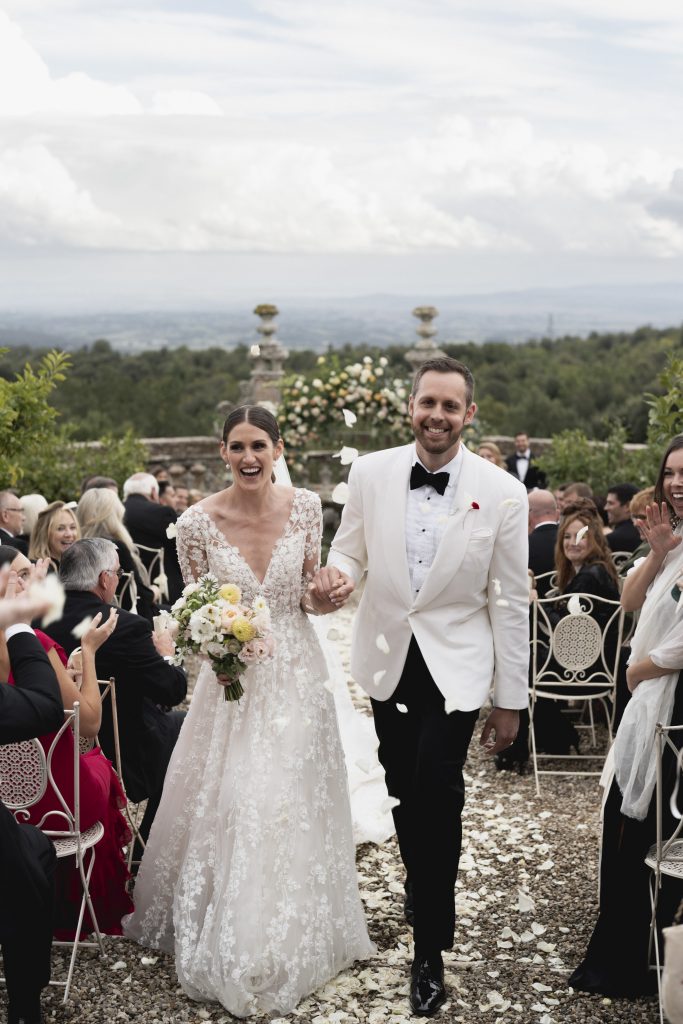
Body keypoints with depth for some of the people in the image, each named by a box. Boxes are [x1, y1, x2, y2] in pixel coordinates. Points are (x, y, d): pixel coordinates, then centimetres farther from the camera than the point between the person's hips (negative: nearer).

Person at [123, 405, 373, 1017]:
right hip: (233, 679, -1)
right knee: (230, 809, 2)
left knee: (295, 805, 10)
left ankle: (299, 939, 33)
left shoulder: (306, 508, -6)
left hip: (296, 677, 2)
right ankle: (232, 945, 25)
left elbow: (309, 598, 5)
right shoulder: (199, 522, -11)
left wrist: (325, 597, -17)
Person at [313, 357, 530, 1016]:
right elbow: (350, 549, 7)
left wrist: (510, 700, -3)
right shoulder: (370, 473, -6)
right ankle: (421, 889, 45)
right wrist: (338, 574, -19)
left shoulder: (502, 493, -11)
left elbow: (509, 603, -6)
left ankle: (430, 949, 7)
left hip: (456, 665, -3)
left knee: (436, 792, -11)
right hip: (387, 658, 3)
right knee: (403, 790, 17)